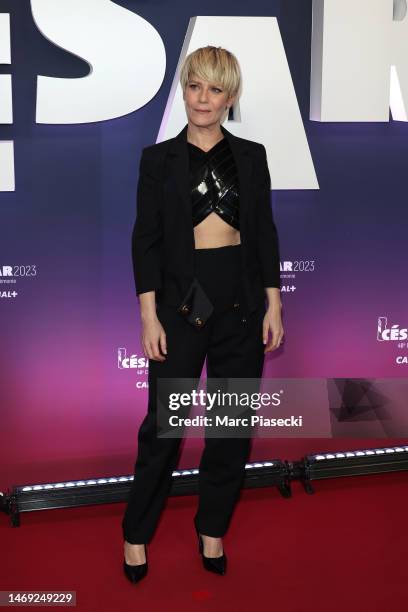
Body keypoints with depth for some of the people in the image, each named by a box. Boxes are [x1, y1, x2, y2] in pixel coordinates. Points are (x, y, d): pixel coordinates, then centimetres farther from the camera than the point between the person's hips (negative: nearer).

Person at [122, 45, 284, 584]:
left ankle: (212, 529, 28)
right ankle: (137, 533, 22)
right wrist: (149, 318, -8)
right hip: (182, 302, -2)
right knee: (164, 423, 3)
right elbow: (146, 241, -2)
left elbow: (265, 234, 7)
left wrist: (274, 305, 1)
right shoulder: (159, 159, 1)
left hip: (242, 303, 3)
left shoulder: (251, 156, 7)